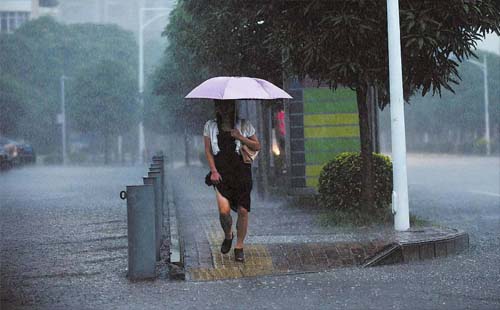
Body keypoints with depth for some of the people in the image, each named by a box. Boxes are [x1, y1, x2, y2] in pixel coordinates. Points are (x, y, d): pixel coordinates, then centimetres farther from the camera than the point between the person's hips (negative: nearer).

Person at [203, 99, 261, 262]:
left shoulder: (244, 125, 3)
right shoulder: (210, 126, 5)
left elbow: (257, 146, 5)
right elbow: (208, 151, 7)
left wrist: (240, 137, -10)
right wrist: (214, 170, -4)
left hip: (241, 171, 0)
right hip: (221, 172, 0)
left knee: (243, 210, -1)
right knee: (224, 210, -16)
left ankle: (239, 247, 15)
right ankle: (228, 235, 16)